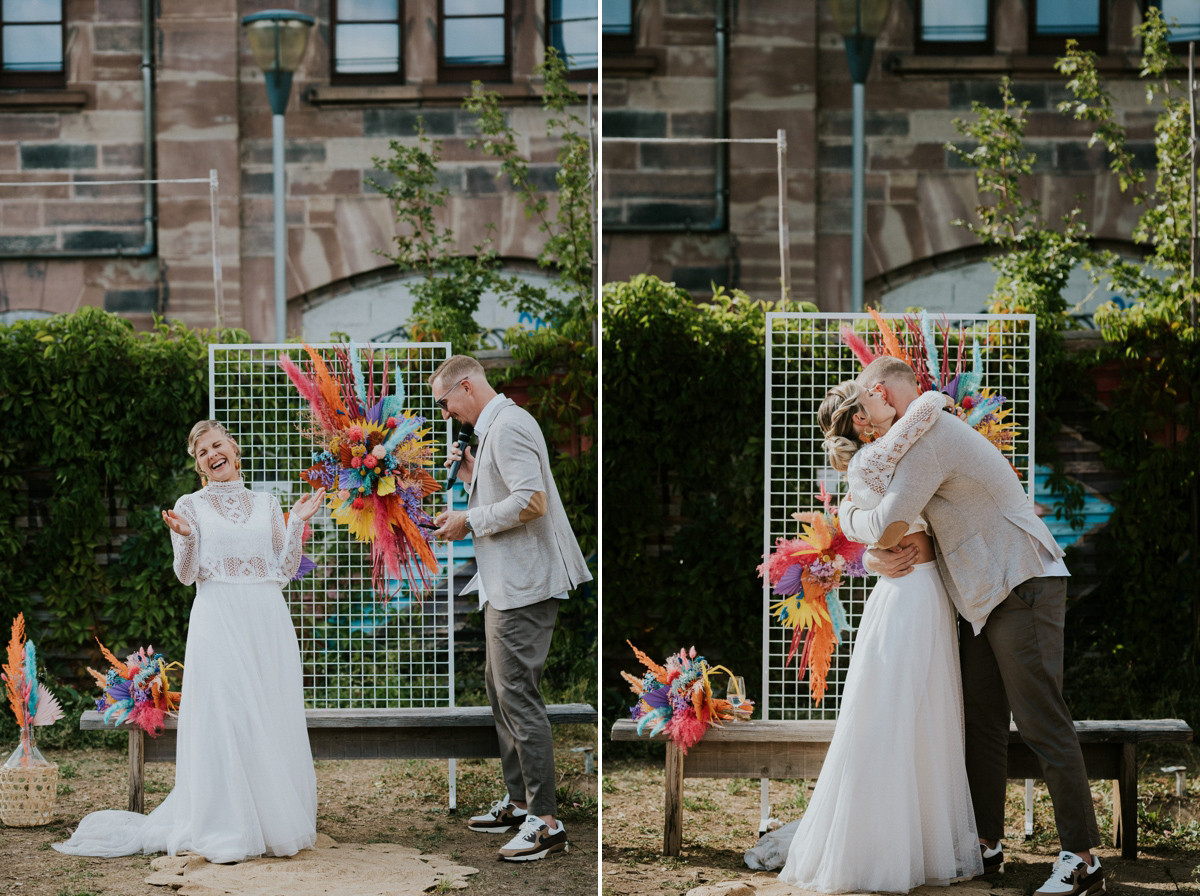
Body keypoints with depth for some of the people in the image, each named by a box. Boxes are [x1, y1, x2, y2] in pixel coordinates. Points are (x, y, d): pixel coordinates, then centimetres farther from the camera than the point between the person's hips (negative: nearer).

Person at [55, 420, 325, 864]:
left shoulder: (267, 505, 15)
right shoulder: (190, 506, 8)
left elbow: (284, 571, 11)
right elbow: (187, 574, 1)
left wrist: (298, 523, 3)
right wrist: (185, 537, -16)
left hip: (268, 620, 3)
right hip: (219, 622, -3)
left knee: (273, 720, 2)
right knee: (223, 718, -8)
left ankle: (278, 824, 11)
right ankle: (225, 831, -5)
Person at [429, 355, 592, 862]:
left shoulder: (508, 425, -15)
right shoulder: (493, 428, 19)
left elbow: (531, 501, -25)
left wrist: (470, 521, -16)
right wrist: (473, 477, 10)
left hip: (523, 582, -11)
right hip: (507, 582, 11)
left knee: (518, 694, -11)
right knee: (499, 686, 17)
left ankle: (546, 821, -9)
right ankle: (518, 802, 26)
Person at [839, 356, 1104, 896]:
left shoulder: (930, 437, -14)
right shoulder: (934, 439, 20)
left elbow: (887, 526, -21)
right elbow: (892, 533, 22)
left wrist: (848, 517, 1)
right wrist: (875, 556, -1)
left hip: (1023, 589, -10)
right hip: (984, 599, 10)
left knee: (1041, 723, -10)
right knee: (979, 721, 10)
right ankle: (985, 844, 16)